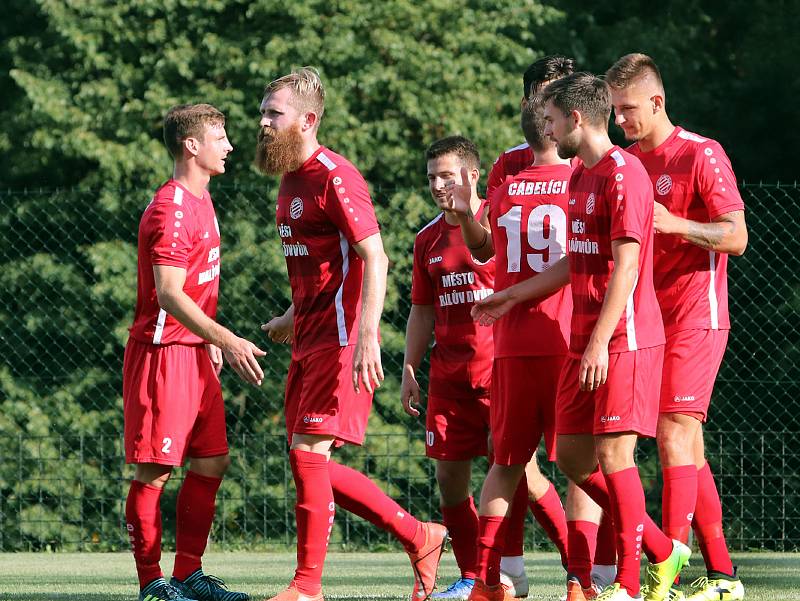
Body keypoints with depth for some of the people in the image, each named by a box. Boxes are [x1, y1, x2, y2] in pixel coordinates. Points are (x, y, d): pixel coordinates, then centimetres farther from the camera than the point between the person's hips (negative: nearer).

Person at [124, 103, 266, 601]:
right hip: (163, 351, -10)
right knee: (155, 470, -6)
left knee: (212, 463, 9)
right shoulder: (171, 210, -16)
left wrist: (212, 341, 19)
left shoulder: (201, 201, 16)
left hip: (196, 351, 10)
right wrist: (227, 340, -27)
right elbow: (168, 295, -23)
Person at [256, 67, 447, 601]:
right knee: (313, 463, 7)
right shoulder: (291, 179, 16)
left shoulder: (334, 177, -14)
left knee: (308, 452, -13)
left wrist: (367, 337, -27)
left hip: (341, 339, -10)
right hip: (310, 338, 10)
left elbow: (374, 260, -19)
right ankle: (419, 537, 18)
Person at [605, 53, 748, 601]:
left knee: (674, 432, -14)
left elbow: (736, 236, -11)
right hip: (647, 316, 7)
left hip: (694, 314, -7)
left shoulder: (701, 155, -8)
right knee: (685, 444, 8)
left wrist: (674, 224, -22)